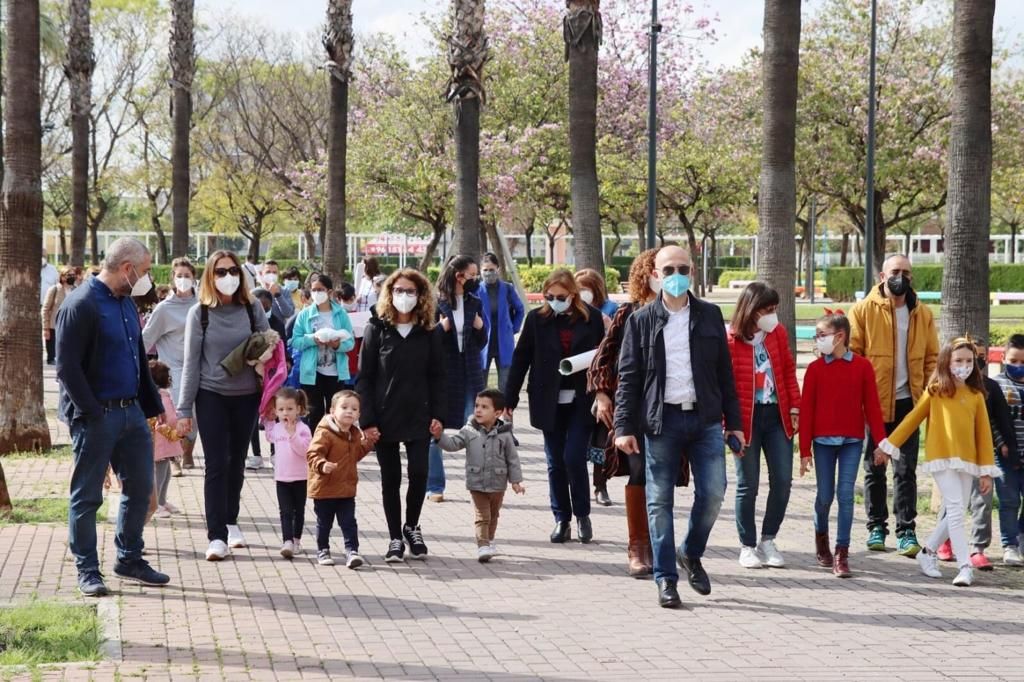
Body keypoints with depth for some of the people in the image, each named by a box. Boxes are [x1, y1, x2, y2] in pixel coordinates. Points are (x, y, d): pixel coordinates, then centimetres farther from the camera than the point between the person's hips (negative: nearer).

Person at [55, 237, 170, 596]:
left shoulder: (126, 302, 13)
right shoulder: (81, 305, -14)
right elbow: (67, 367, -17)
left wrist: (151, 403, 14)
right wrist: (92, 413, -18)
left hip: (131, 411, 8)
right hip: (96, 416, -8)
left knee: (140, 487, 12)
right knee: (87, 496, 3)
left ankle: (129, 559, 25)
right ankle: (87, 570, 11)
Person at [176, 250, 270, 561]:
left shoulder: (253, 309, 1)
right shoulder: (199, 313, -3)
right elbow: (191, 362, -2)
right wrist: (184, 409, -4)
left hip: (246, 396, 2)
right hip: (211, 396, -2)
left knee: (237, 462, 12)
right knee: (216, 464, -6)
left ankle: (230, 521, 29)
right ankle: (217, 536, -6)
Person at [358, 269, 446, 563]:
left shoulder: (429, 333, 4)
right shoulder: (377, 330, -1)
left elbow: (437, 376, 6)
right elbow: (364, 378, -2)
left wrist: (438, 415, -4)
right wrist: (367, 421, -9)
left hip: (418, 418, 1)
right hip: (385, 418, -1)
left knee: (419, 473, -6)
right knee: (390, 479, 5)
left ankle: (412, 527, 19)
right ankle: (395, 537, 17)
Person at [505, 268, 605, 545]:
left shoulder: (591, 318, -1)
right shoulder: (536, 319, 1)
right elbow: (520, 359, 4)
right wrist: (509, 399, 2)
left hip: (581, 401, -2)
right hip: (549, 402, 2)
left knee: (574, 458, -7)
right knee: (555, 462, 7)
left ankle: (582, 515, 13)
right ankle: (562, 520, 18)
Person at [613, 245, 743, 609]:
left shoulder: (710, 315, 9)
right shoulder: (642, 320, 4)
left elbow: (724, 371, 11)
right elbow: (628, 377, 2)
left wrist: (733, 421, 7)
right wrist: (624, 427, -5)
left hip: (705, 418, 1)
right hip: (662, 420, -1)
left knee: (712, 493, -4)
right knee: (660, 501, 1)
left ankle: (691, 554, 22)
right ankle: (666, 578, 9)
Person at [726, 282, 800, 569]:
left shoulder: (778, 333, 4)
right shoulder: (731, 340, -11)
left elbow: (789, 371, 11)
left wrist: (794, 407, 5)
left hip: (777, 416, 4)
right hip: (747, 419, -4)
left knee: (783, 481, 3)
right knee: (748, 485, 4)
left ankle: (768, 540, 18)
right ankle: (747, 546, 16)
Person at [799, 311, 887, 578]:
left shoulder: (862, 366, -1)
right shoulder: (815, 368, -1)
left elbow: (872, 406, 1)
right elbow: (806, 409, -1)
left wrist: (881, 441, -1)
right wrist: (805, 449, -2)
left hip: (852, 440, -1)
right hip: (823, 440, 1)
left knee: (846, 494, -4)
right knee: (825, 495, 7)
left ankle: (842, 553, 0)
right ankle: (821, 536, 35)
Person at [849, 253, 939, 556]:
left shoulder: (923, 314, 7)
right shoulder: (863, 310, -3)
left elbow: (931, 358, 10)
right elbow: (852, 354, -3)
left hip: (907, 402, 2)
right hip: (873, 403, -1)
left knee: (906, 469, 0)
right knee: (874, 468, 9)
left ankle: (906, 532, 2)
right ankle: (876, 528, 19)